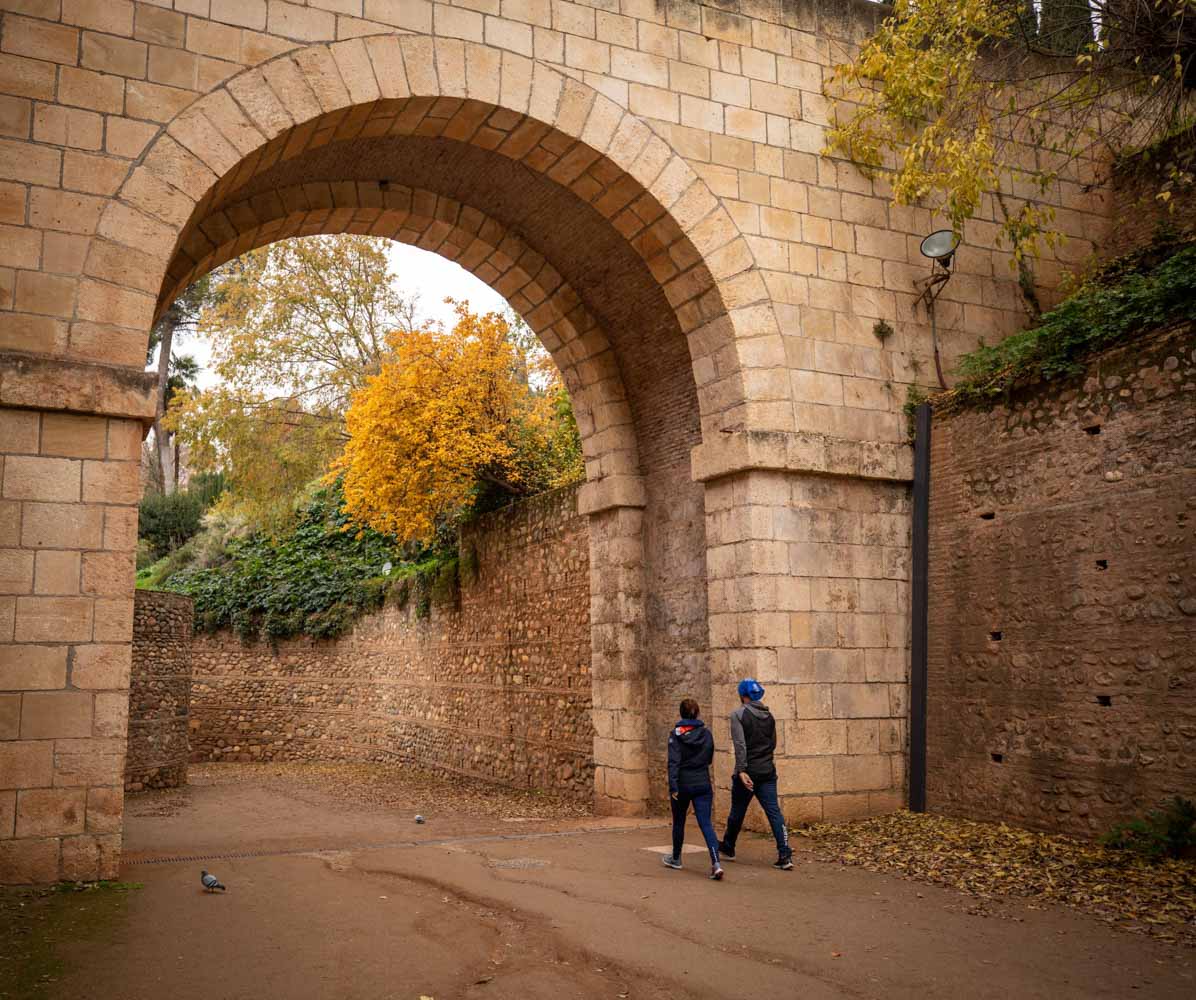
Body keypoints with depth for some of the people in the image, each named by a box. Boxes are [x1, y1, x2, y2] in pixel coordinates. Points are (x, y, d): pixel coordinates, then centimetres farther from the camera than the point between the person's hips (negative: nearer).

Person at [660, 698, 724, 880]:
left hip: (683, 784, -2)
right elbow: (709, 759, 12)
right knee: (706, 824, -3)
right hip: (703, 784, 2)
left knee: (679, 822, 18)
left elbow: (673, 762, -17)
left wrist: (673, 787, -19)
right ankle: (716, 863, -20)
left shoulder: (676, 734, -9)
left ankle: (676, 858, 35)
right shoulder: (707, 733, 1)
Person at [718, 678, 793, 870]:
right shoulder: (769, 716, 9)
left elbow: (740, 744, -17)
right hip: (768, 770, 4)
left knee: (737, 812, 12)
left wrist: (742, 770, -21)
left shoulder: (738, 714, -8)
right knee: (774, 812, -1)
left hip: (748, 771, -4)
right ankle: (785, 856, -11)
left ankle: (728, 849, 31)